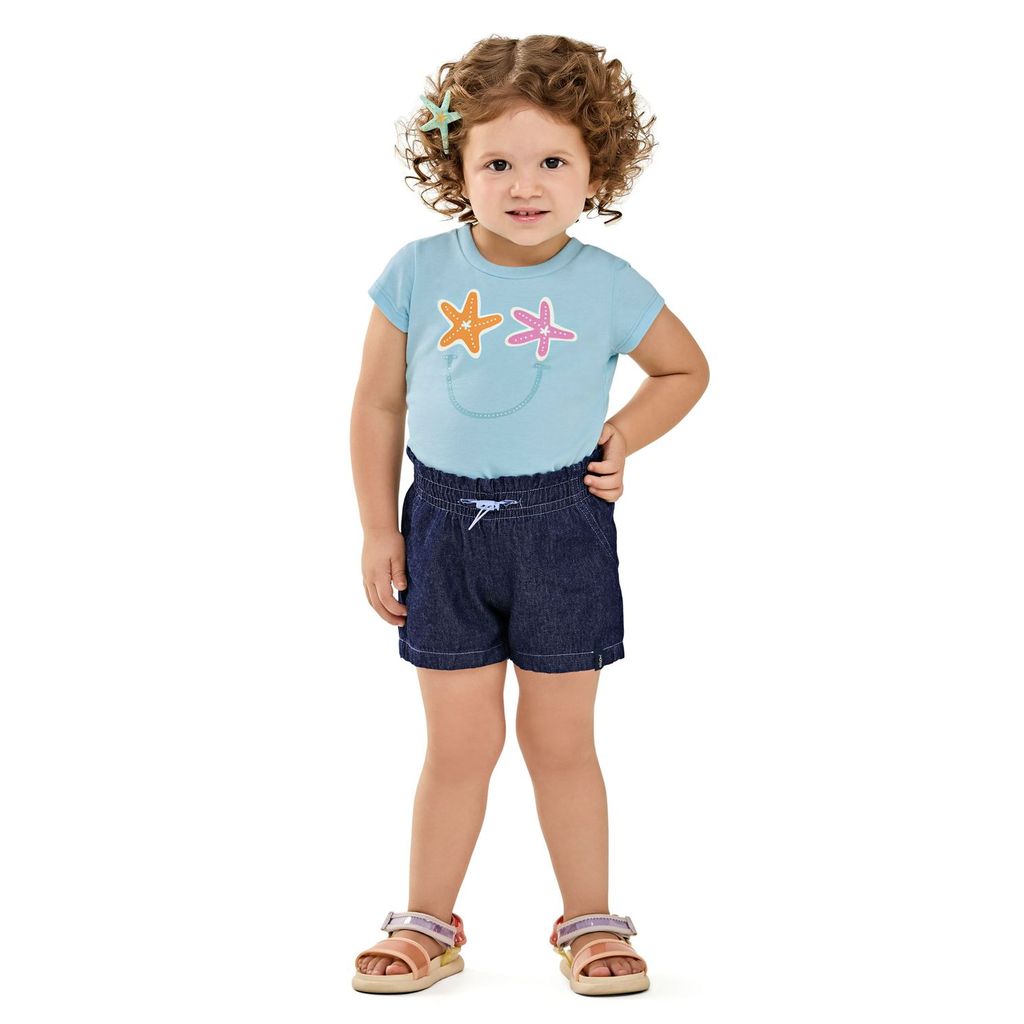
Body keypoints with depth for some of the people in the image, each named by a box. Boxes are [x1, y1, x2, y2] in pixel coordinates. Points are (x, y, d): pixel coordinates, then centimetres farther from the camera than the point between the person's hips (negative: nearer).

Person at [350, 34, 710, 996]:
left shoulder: (607, 286, -6)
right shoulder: (419, 274, -5)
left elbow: (686, 369, 12)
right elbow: (379, 403, 3)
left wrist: (624, 434, -4)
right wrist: (378, 530, 1)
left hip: (561, 527, -1)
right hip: (446, 524, 1)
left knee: (560, 740, 8)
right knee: (459, 744, 8)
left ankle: (589, 922, 26)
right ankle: (428, 925, 26)